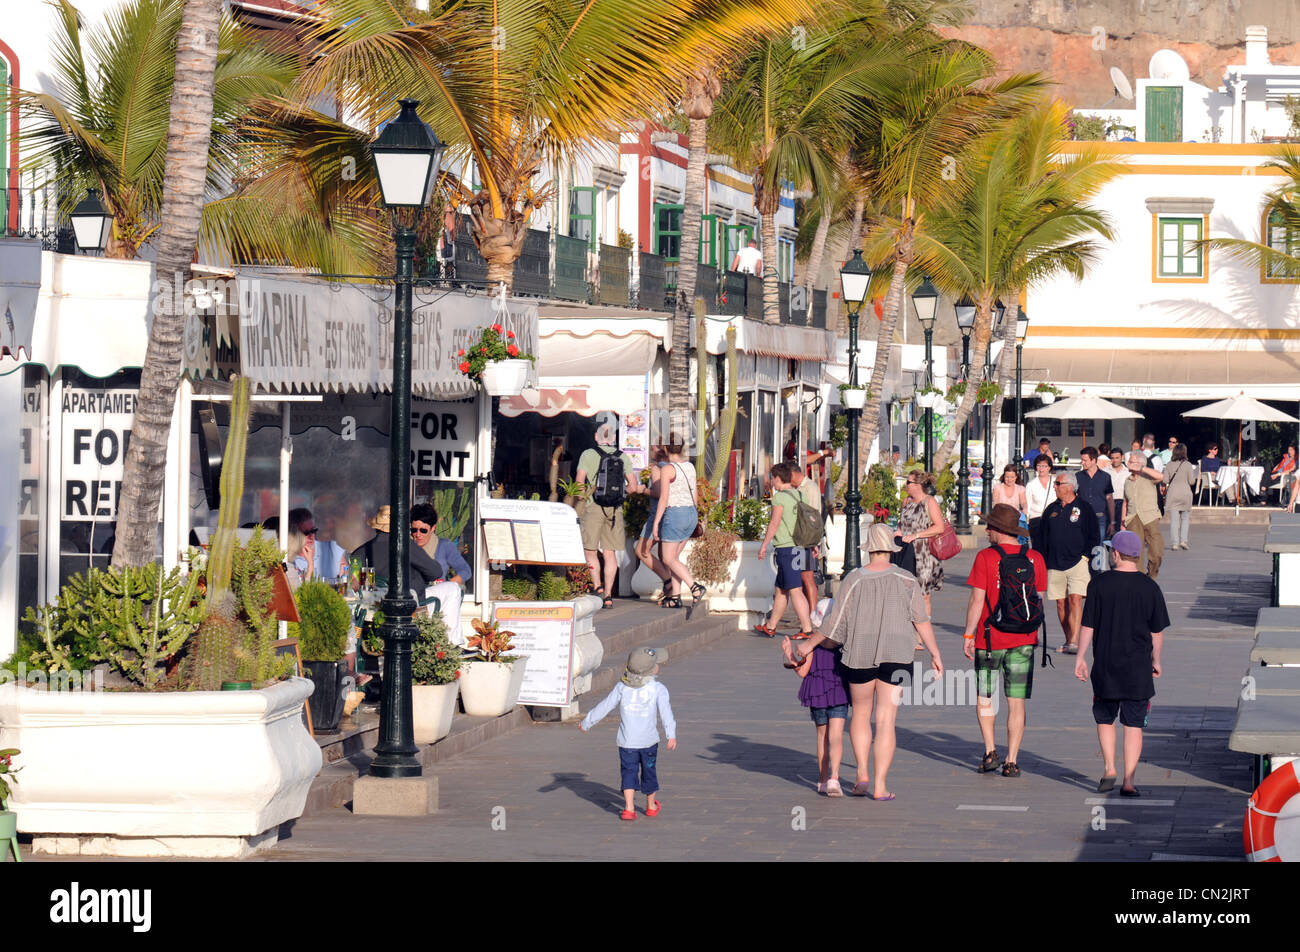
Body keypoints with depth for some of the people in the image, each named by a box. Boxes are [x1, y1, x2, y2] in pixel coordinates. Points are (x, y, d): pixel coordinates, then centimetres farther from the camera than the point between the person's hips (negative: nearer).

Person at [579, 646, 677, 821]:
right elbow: (665, 711, -20)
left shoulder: (621, 688, 0)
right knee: (649, 771, 16)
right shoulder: (657, 689, -8)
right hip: (649, 740, -1)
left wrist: (587, 723, 16)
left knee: (629, 772, 4)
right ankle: (651, 806, 33)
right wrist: (671, 734, -29)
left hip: (627, 741, 1)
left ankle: (629, 808, -10)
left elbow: (604, 706, 5)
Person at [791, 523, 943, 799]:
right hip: (896, 656, 0)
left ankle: (862, 774, 9)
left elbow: (835, 623, -3)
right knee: (886, 722, 2)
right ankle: (880, 786, -1)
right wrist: (935, 654, 6)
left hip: (860, 655, 0)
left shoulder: (854, 580, -4)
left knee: (860, 714, 18)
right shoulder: (906, 581, -3)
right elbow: (921, 621, -3)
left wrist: (809, 644, 9)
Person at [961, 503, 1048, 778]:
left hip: (990, 638, -2)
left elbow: (977, 600, -10)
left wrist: (968, 635, -3)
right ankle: (1012, 761, 3)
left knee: (984, 698, 13)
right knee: (1016, 702, 4)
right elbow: (1039, 600, 8)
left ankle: (990, 751, 2)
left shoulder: (986, 557, -9)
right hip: (1023, 639, 2)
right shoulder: (1035, 558, 2)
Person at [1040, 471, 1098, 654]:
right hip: (1055, 565, 5)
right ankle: (1068, 640, 15)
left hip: (1077, 562, -5)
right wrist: (1044, 562, 11)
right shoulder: (1051, 510, 14)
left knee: (1075, 599, -16)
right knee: (1061, 603, 5)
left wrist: (1086, 556, -7)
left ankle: (1074, 642, -23)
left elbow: (1094, 536, 3)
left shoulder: (1084, 508, 1)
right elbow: (1044, 537, 18)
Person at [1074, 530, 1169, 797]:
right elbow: (1157, 632, 3)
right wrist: (1156, 661, 16)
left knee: (1105, 718, 17)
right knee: (1133, 724, 4)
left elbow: (1088, 626, -3)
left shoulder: (1099, 584, -5)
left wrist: (1080, 657, 7)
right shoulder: (1150, 588, -2)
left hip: (1105, 665, 0)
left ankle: (1109, 769, 5)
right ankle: (1129, 780, 0)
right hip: (1138, 667, 0)